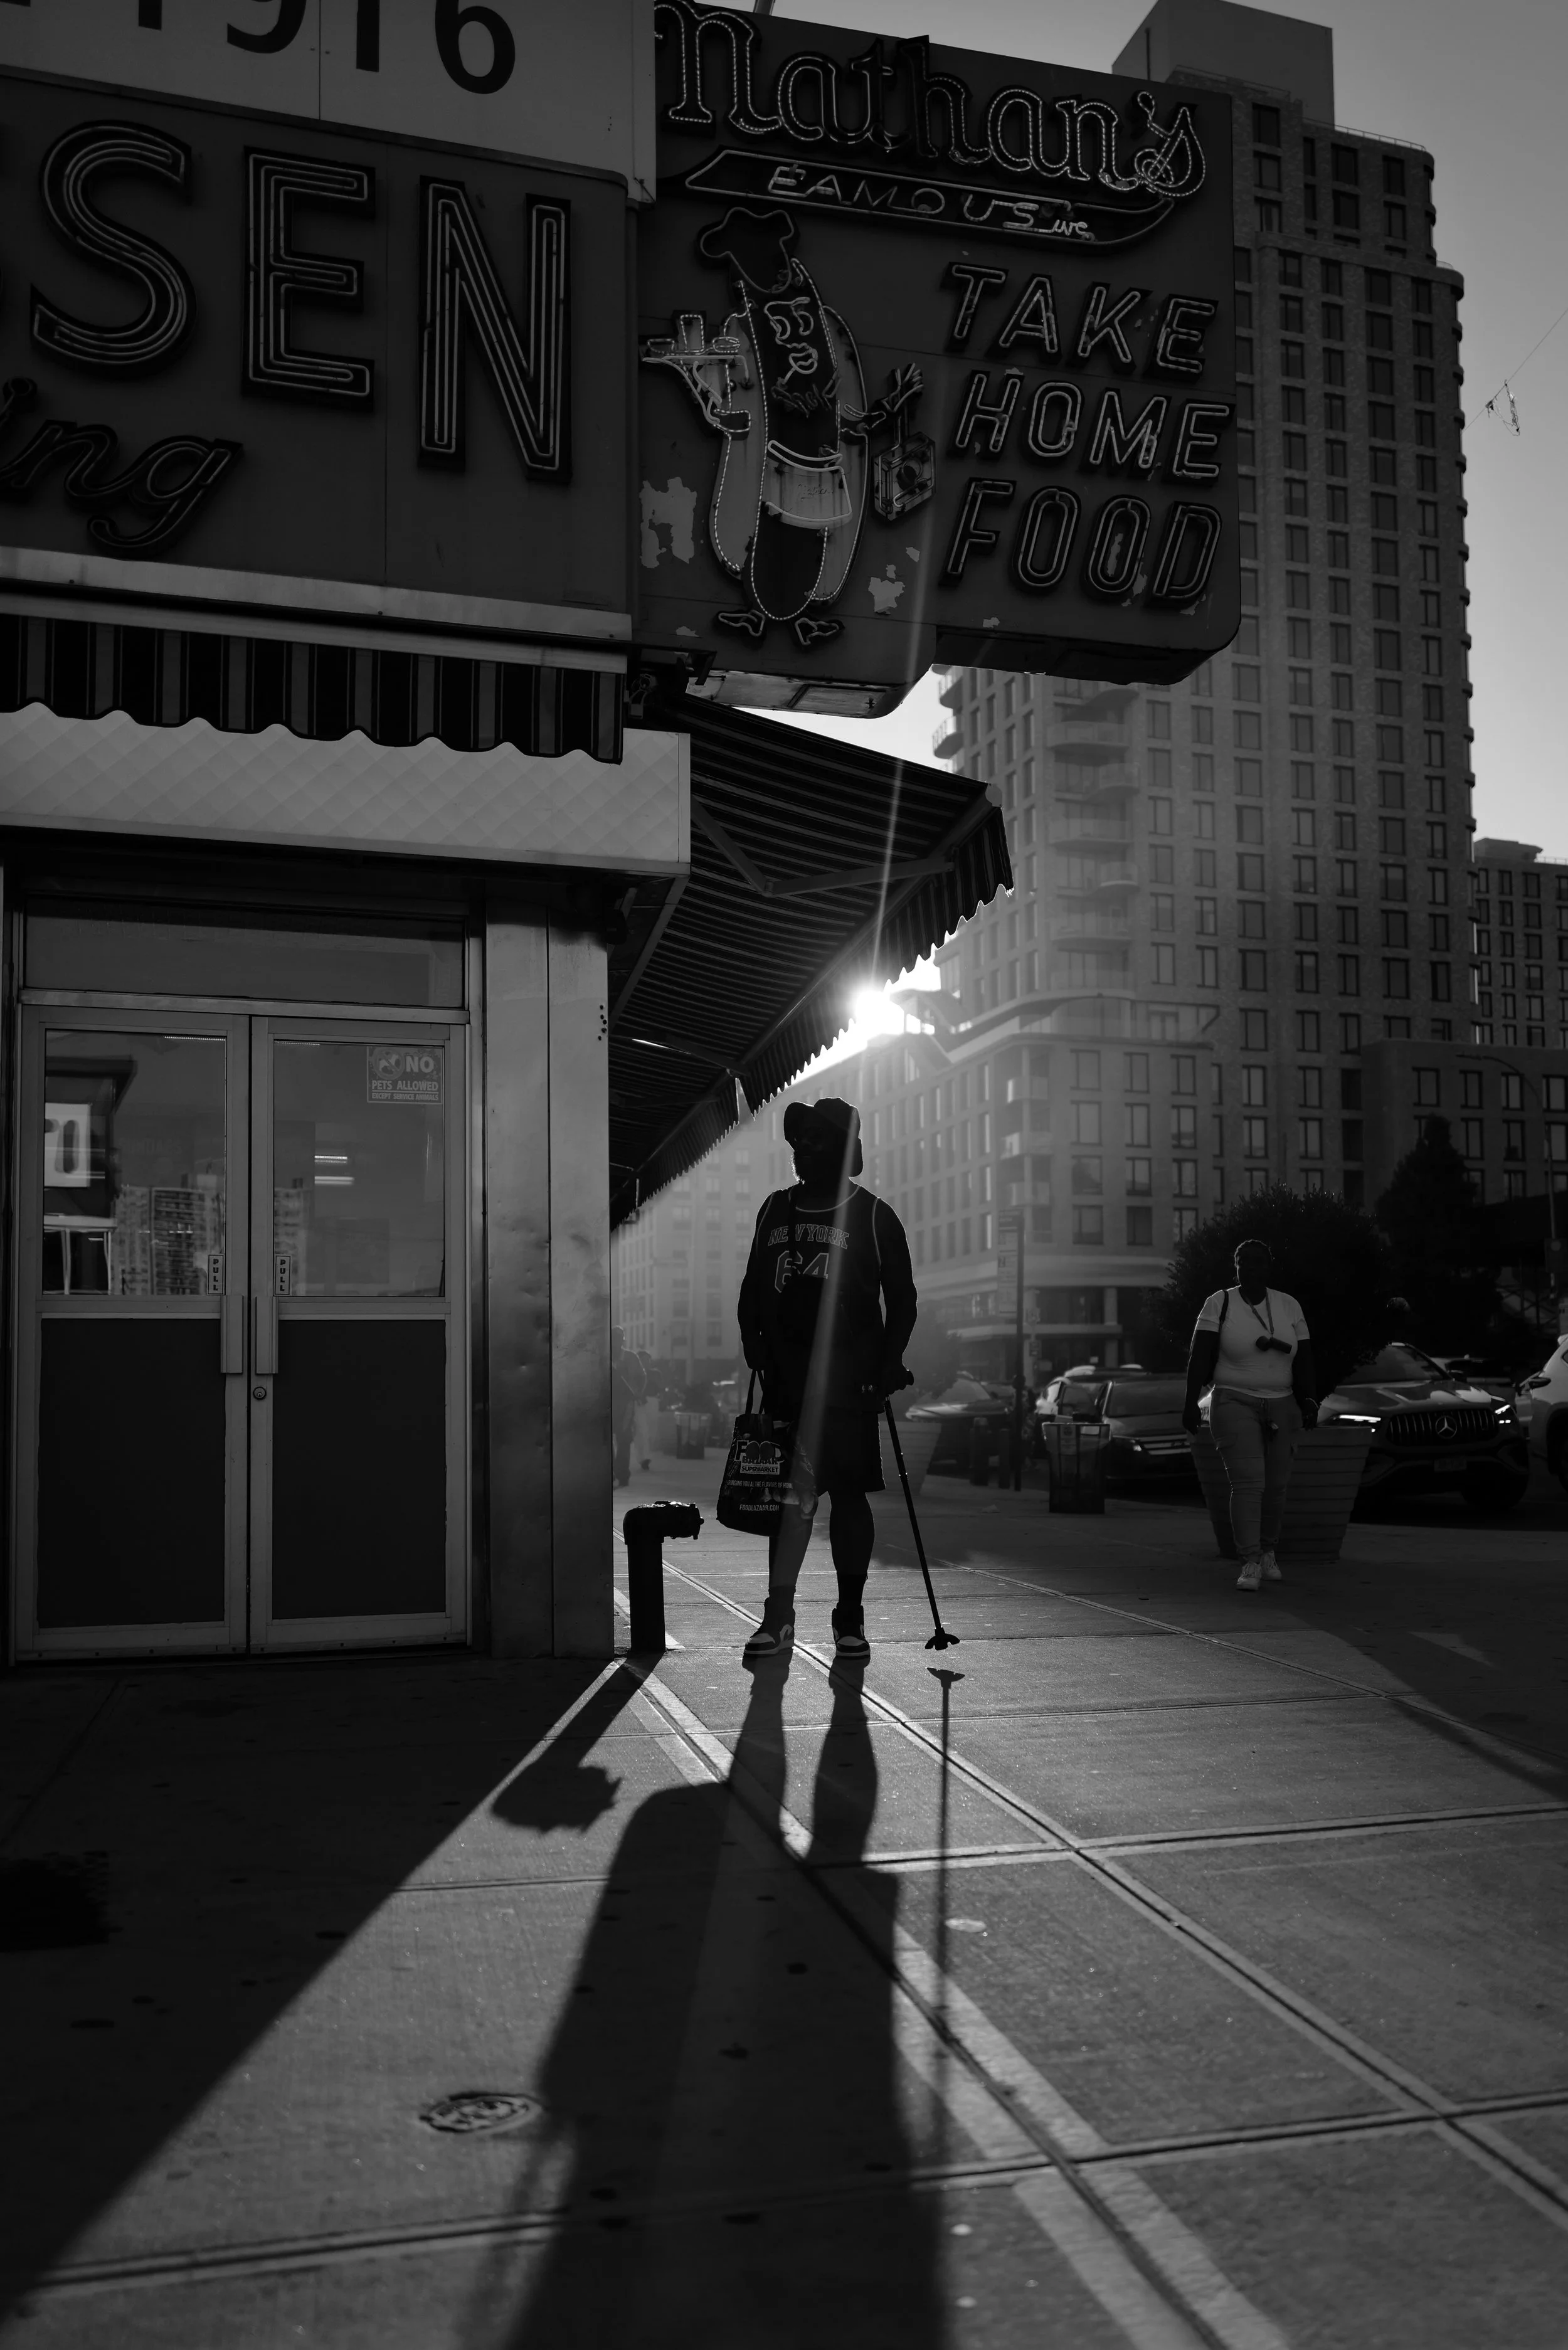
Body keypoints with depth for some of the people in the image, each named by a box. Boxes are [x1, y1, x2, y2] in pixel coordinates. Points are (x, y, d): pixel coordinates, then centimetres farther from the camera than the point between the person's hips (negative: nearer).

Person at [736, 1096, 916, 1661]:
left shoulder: (873, 1215, 2)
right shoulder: (776, 1210, 13)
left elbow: (901, 1298, 2)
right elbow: (753, 1289, 18)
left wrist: (887, 1365, -8)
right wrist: (753, 1341, 3)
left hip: (849, 1380, -3)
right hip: (786, 1376, 3)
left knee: (847, 1492, 2)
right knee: (791, 1491, 3)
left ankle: (850, 1616, 11)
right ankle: (778, 1614, 5)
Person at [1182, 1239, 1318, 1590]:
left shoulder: (1289, 1306, 7)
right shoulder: (1219, 1304, -3)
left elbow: (1303, 1359, 7)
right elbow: (1200, 1356, -9)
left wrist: (1307, 1400, -6)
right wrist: (1191, 1402, -16)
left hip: (1281, 1406, 4)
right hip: (1235, 1404, -3)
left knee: (1276, 1486, 7)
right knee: (1248, 1482, -14)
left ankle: (1268, 1551, 28)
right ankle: (1250, 1564, -14)